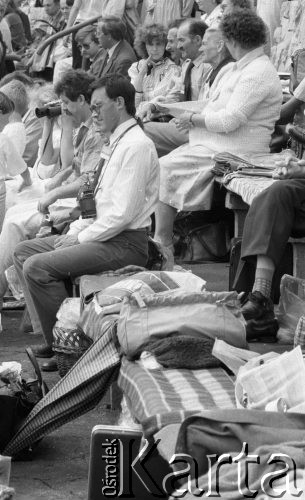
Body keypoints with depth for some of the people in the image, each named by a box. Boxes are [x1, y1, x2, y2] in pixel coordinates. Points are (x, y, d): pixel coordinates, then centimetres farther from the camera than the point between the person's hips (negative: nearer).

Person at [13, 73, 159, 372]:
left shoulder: (136, 146, -17)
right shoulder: (116, 143, 16)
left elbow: (122, 213, -22)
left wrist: (81, 238, -14)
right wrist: (75, 230, 5)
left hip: (124, 243, -10)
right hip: (103, 233, 10)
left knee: (37, 267, -21)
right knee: (23, 251, 10)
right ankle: (55, 334, 5)